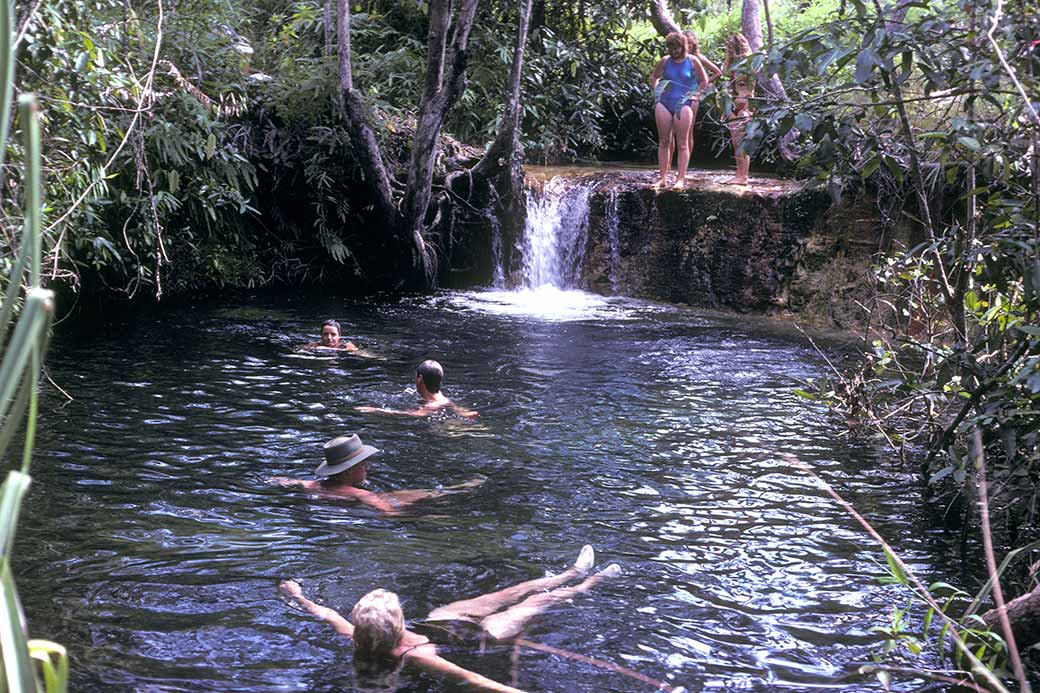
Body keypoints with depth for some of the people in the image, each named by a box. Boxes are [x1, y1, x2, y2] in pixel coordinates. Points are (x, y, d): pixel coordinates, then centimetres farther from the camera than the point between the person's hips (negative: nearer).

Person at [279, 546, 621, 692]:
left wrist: (299, 596, 6)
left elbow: (329, 614, -9)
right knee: (536, 601, 13)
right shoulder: (415, 656, -43)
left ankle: (573, 573, 46)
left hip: (433, 620, 6)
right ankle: (587, 584, 41)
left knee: (506, 594, 22)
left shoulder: (360, 642, -26)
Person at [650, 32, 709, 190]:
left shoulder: (692, 62, 2)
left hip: (683, 104, -3)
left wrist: (696, 96, 3)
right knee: (664, 142, 3)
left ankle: (681, 179, -4)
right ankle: (662, 178, 8)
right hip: (664, 103, 3)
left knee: (682, 144, -4)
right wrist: (656, 91, 12)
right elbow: (653, 77, 25)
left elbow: (704, 81, 12)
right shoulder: (665, 62, 9)